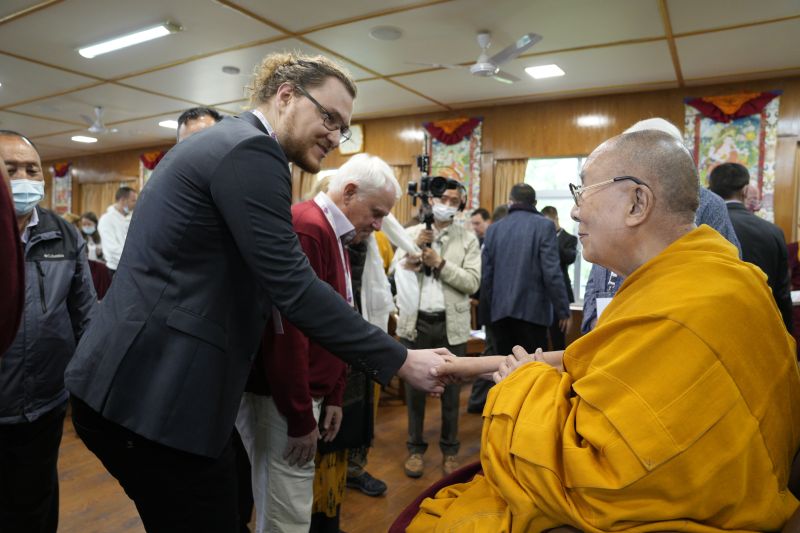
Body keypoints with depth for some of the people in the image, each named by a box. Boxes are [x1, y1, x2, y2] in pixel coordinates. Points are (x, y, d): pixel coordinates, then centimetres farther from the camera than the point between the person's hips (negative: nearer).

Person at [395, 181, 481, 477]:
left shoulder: (468, 239, 2)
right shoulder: (411, 234, 5)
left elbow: (473, 283, -7)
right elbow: (395, 273, 0)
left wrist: (440, 263, -15)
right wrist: (415, 247, -13)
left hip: (451, 324, 0)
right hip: (416, 322, 1)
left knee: (451, 390, 11)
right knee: (414, 388, 11)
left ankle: (450, 449, 29)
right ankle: (415, 448, 27)